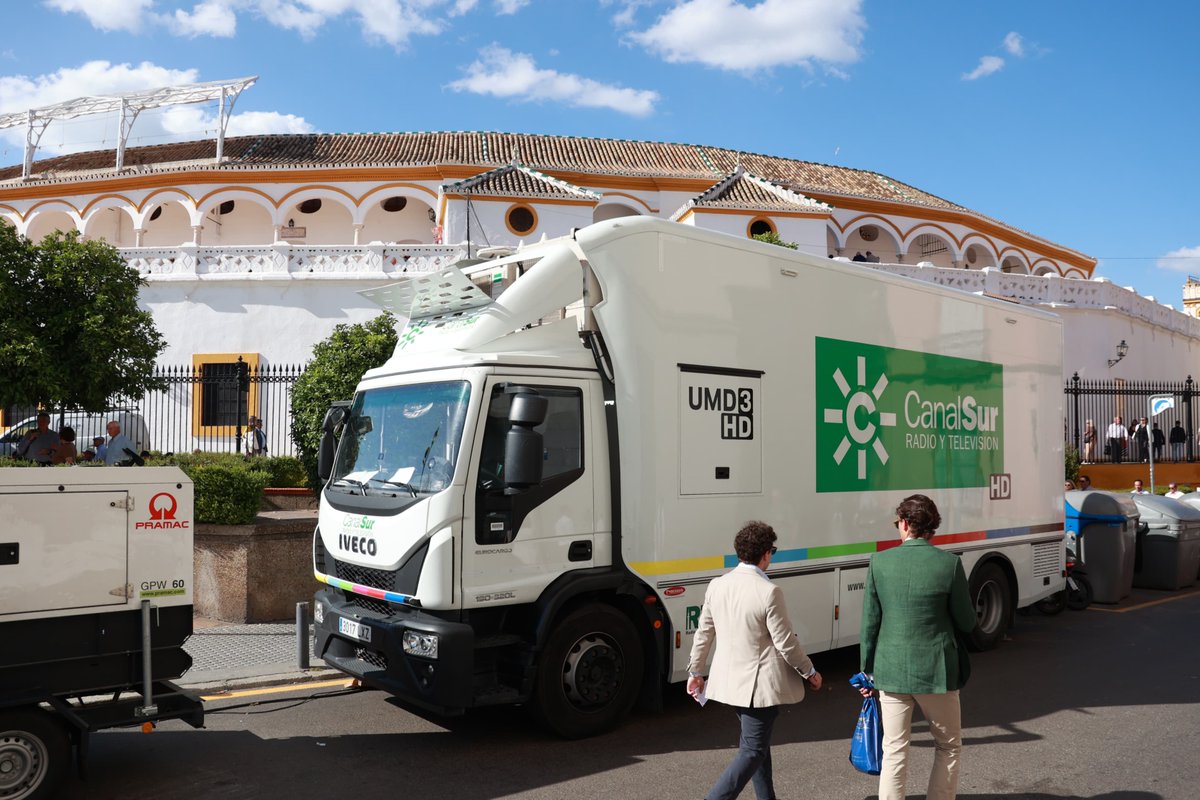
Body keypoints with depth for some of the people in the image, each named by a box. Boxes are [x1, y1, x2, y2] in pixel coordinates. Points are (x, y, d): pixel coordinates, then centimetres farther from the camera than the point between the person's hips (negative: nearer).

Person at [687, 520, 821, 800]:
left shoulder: (717, 585, -1)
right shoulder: (769, 592, -20)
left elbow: (703, 634, 6)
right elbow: (786, 643, -14)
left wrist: (695, 672, 18)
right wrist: (810, 672, 2)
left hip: (730, 680, 7)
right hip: (760, 684, -7)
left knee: (757, 743, 23)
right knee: (752, 751, 3)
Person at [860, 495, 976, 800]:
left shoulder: (880, 562, -7)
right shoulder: (949, 563, -11)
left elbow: (870, 622, -2)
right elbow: (967, 623, -4)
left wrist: (867, 670, 8)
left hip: (891, 671, 1)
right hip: (936, 672, -1)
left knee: (894, 752, 11)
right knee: (949, 746, 19)